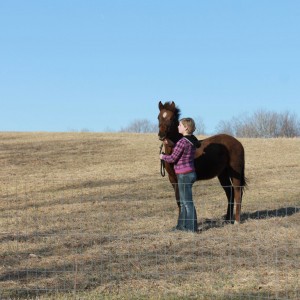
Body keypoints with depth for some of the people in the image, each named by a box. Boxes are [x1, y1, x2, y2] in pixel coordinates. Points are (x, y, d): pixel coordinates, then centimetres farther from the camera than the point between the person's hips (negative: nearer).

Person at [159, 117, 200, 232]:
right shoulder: (193, 140, 5)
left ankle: (192, 226, 7)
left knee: (187, 202, 0)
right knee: (183, 201, 18)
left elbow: (172, 158, -15)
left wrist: (163, 157, 4)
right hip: (190, 173, 9)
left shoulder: (182, 142, -21)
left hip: (184, 175, -9)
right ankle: (182, 224, 27)